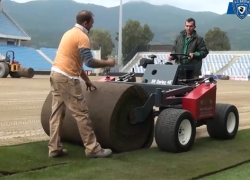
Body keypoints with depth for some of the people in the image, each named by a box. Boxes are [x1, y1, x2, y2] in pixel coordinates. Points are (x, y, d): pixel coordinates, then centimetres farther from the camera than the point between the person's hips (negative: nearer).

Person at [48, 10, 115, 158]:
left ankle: (54, 148, 13)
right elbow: (89, 62, -19)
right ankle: (93, 148, 1)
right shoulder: (82, 37, -11)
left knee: (57, 112, 10)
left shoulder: (70, 33, 19)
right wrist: (107, 63, -3)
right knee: (81, 114, -4)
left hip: (56, 74, 10)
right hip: (67, 78, -10)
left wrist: (86, 80, 25)